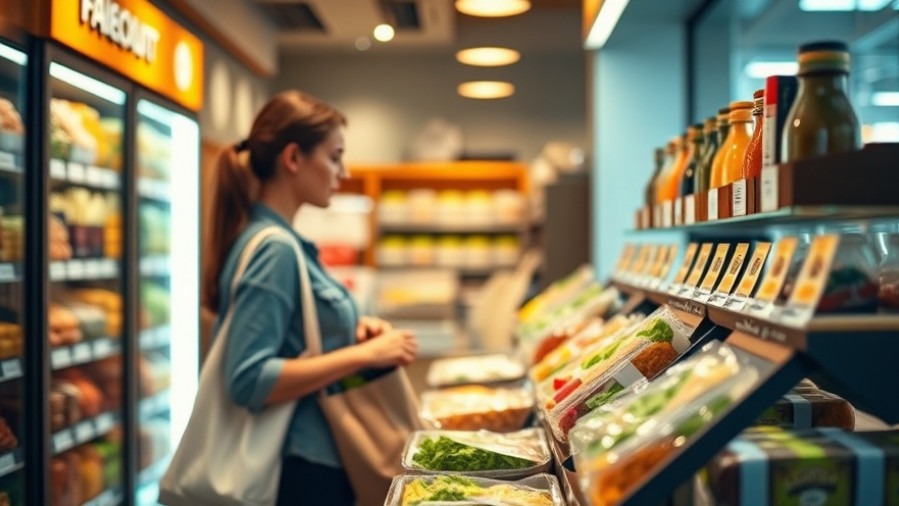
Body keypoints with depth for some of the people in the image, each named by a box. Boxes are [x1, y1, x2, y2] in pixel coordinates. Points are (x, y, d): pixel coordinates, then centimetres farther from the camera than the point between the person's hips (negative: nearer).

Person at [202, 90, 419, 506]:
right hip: (299, 472, -9)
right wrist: (365, 354, -23)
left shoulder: (283, 243, 8)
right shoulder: (273, 250, -20)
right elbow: (249, 381, -26)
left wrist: (352, 332, 1)